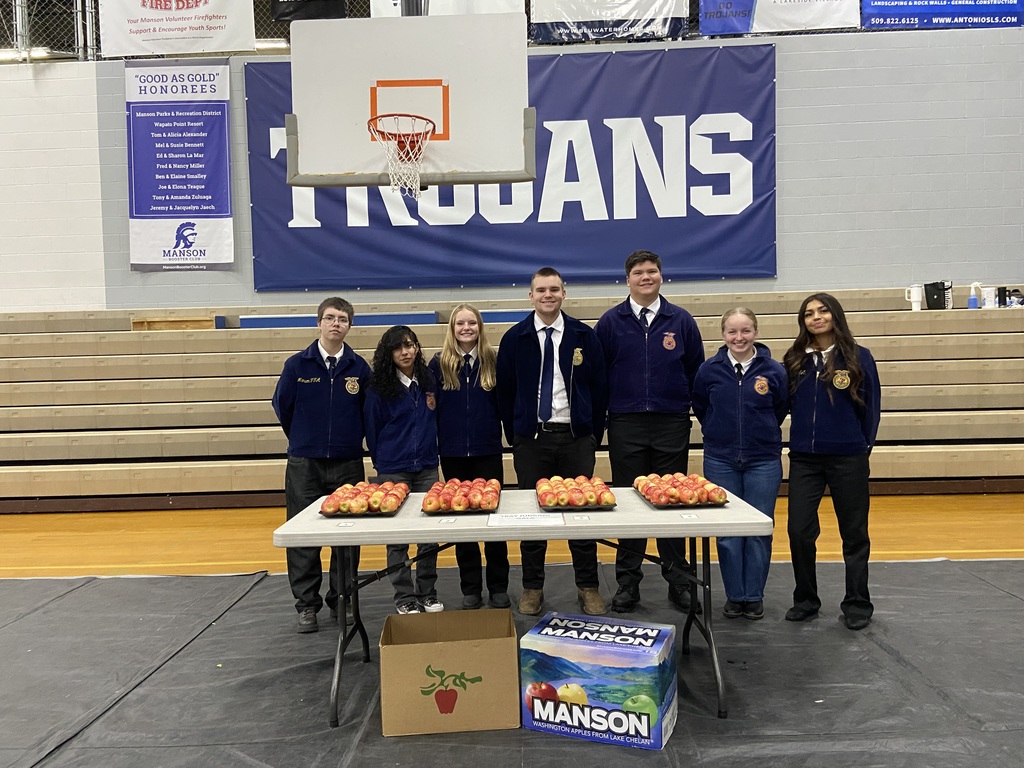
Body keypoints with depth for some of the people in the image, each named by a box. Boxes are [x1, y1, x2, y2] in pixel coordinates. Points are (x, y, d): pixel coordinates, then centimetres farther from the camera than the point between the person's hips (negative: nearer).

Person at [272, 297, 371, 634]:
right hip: (304, 464, 0)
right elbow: (282, 407, 9)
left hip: (348, 464, 1)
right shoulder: (297, 365, -2)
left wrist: (349, 440, 10)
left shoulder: (360, 367, 0)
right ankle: (307, 604, 17)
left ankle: (342, 602, 22)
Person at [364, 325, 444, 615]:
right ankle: (405, 598, 14)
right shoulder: (379, 387, -5)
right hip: (392, 471, -3)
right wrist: (381, 462, 8)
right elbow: (372, 430, 2)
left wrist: (430, 453, 12)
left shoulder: (428, 381, 5)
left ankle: (427, 594, 19)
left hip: (427, 467, 3)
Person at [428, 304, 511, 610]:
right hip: (453, 453, 1)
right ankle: (470, 588, 20)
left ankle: (498, 587, 18)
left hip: (488, 451, 0)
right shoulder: (439, 363, 1)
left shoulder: (493, 360, 1)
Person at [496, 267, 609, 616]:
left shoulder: (584, 336, 3)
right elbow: (504, 391, 7)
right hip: (531, 439, 0)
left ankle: (588, 588, 19)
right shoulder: (515, 338, 2)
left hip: (576, 438, 0)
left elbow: (599, 387, 6)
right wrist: (514, 436, 5)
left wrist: (594, 433, 3)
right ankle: (532, 588, 20)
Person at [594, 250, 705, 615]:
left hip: (672, 424, 0)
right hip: (625, 426, 0)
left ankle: (678, 581, 19)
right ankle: (628, 582, 16)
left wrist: (689, 406, 6)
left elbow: (697, 371, 10)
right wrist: (602, 412, 3)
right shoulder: (610, 322, 4)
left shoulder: (681, 320, 5)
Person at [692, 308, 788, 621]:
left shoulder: (774, 370, -4)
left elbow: (781, 409, 9)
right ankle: (734, 595, 19)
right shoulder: (709, 370, -2)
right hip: (720, 461, 1)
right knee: (727, 531, 6)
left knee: (759, 530, 5)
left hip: (763, 461, 0)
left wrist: (762, 435, 10)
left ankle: (754, 596, 20)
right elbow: (699, 408, 12)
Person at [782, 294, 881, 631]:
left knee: (854, 532, 9)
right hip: (804, 459, 2)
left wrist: (863, 448, 2)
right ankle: (805, 599, 20)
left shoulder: (858, 357, -2)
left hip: (847, 459, -2)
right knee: (799, 530, 1)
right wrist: (801, 439, 5)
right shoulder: (795, 360, 5)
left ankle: (857, 604, 24)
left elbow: (871, 407, 2)